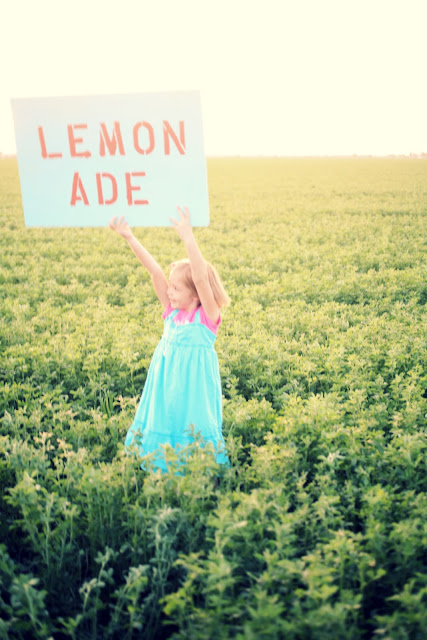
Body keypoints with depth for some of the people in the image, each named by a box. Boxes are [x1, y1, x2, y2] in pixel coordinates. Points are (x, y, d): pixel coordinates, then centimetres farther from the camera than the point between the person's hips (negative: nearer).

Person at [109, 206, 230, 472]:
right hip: (165, 386, 6)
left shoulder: (208, 316, -12)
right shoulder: (172, 311, 2)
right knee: (163, 425, 14)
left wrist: (188, 237, -36)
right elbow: (155, 271, -3)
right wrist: (129, 237, -5)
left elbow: (201, 278, -29)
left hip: (193, 387, -6)